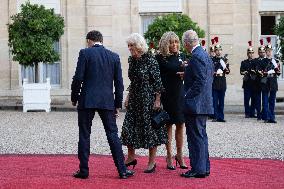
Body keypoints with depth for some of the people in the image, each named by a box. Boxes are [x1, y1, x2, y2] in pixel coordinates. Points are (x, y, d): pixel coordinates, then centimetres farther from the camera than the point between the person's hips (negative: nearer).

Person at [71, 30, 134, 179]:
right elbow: (119, 82, 7)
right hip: (107, 101, 3)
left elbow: (78, 78, -7)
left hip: (87, 100, -2)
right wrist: (118, 104, 14)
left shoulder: (85, 53, -2)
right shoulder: (114, 56, 8)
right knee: (113, 135, 6)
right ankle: (122, 170, 6)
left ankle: (83, 170, 9)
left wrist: (74, 97, 5)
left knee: (84, 135, 6)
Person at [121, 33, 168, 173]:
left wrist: (157, 101, -15)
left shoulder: (150, 59, -13)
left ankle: (152, 162, 11)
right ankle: (131, 157, 22)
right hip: (134, 99, 7)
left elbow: (158, 81, -12)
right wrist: (128, 97, 14)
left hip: (149, 99, -7)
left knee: (150, 128, 1)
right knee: (128, 127, 5)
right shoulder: (131, 60, 7)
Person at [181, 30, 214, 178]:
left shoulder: (196, 57, -17)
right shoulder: (205, 55, 14)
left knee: (195, 137, -4)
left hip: (195, 104, -10)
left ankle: (198, 170, 1)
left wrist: (187, 96, -16)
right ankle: (204, 168, 23)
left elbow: (200, 81, -23)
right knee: (201, 136, 16)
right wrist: (186, 73, 18)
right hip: (204, 104, 10)